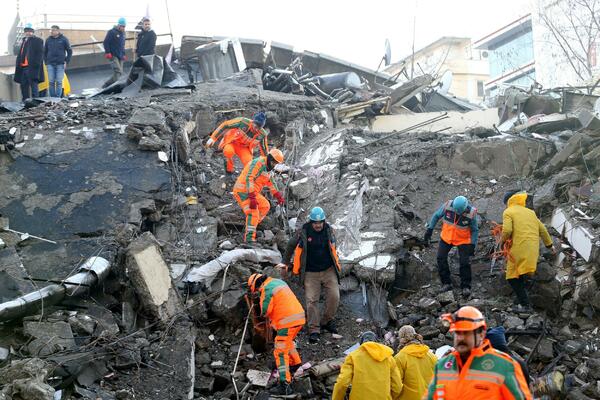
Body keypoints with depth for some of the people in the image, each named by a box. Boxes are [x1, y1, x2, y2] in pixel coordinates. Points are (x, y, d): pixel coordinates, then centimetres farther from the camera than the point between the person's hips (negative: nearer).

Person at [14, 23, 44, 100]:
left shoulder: (38, 41, 1)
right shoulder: (23, 41, 23)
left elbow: (40, 54, -8)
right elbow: (20, 54, 24)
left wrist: (36, 64, -18)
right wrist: (18, 64, 12)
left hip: (32, 67, -8)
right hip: (22, 67, 8)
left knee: (33, 85, -10)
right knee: (24, 86, 11)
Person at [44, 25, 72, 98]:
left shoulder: (64, 39, 1)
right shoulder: (48, 40, 8)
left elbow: (69, 51, 5)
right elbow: (45, 52, 16)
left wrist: (66, 62, -2)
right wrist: (46, 62, 8)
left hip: (60, 64, -2)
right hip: (50, 64, 2)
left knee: (59, 82, -3)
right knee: (51, 82, 1)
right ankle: (51, 98, 7)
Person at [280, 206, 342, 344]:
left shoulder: (329, 230, 0)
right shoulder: (303, 232, -8)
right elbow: (291, 245, 8)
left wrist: (336, 264, 20)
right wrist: (285, 262, 14)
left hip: (329, 271, 2)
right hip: (310, 273, -2)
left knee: (334, 297, -8)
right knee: (311, 300, -7)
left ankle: (327, 321, 14)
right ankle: (314, 330, 0)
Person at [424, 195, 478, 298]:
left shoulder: (471, 213, -25)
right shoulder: (447, 206, -22)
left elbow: (475, 230, -11)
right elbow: (436, 216, -4)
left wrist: (473, 245, -13)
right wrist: (429, 230, -5)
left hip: (463, 240, -2)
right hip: (446, 237, 3)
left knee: (464, 262, -6)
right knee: (441, 258, -1)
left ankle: (466, 287, 9)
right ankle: (446, 283, 12)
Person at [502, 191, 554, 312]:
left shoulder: (508, 212, 0)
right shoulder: (530, 212, 20)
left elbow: (507, 230, -15)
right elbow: (542, 230, 22)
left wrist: (503, 240, 4)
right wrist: (549, 244, 32)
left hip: (519, 248, -7)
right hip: (533, 250, 7)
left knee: (513, 277, 0)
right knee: (520, 275, 18)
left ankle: (525, 304, -6)